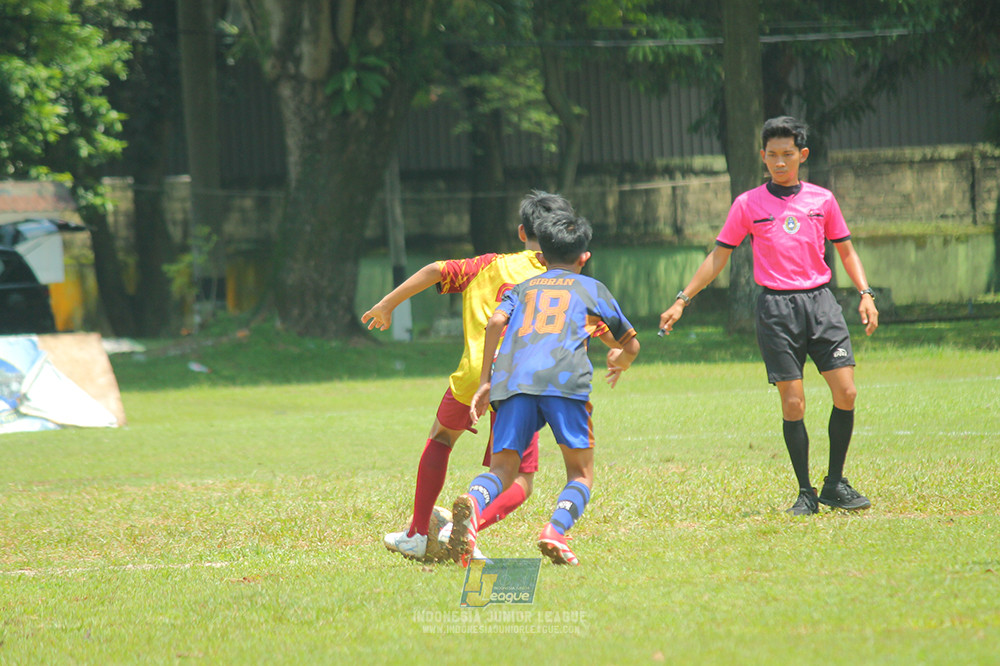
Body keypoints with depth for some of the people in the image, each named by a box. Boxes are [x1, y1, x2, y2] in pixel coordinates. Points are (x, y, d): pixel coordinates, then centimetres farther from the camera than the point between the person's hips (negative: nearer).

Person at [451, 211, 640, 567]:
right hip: (564, 377, -2)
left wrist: (485, 381, 13)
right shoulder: (592, 289, 28)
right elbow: (630, 344, 36)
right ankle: (556, 529, -23)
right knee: (581, 473, 7)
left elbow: (496, 322, 10)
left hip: (511, 377, 2)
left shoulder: (523, 288, 31)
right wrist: (619, 363, 60)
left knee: (501, 470, 0)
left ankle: (474, 501, -35)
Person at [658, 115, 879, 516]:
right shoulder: (748, 205, 4)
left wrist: (865, 294, 5)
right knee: (793, 404, -6)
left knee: (846, 393, -8)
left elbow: (846, 250, 18)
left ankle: (835, 485, 7)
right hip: (776, 307, -2)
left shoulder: (822, 200, 9)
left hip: (819, 302, 2)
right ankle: (806, 493, 4)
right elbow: (718, 257, 9)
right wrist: (682, 301, 5)